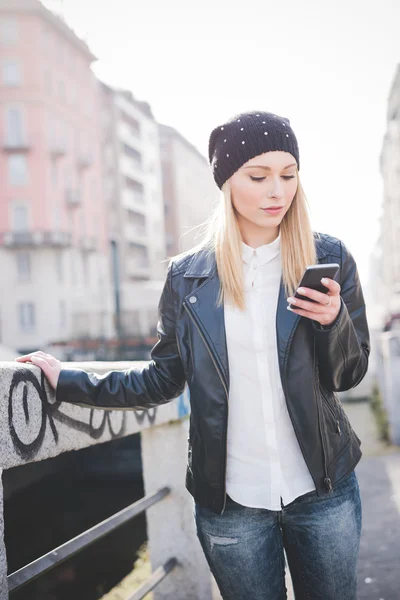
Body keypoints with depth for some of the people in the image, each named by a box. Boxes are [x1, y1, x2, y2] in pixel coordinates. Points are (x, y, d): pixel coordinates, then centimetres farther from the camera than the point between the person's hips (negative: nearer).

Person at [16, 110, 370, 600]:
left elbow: (349, 376, 2)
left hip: (323, 493, 1)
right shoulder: (187, 276, -3)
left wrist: (335, 320, -18)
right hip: (230, 503, 0)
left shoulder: (329, 259, -3)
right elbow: (164, 379, 6)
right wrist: (68, 381, 5)